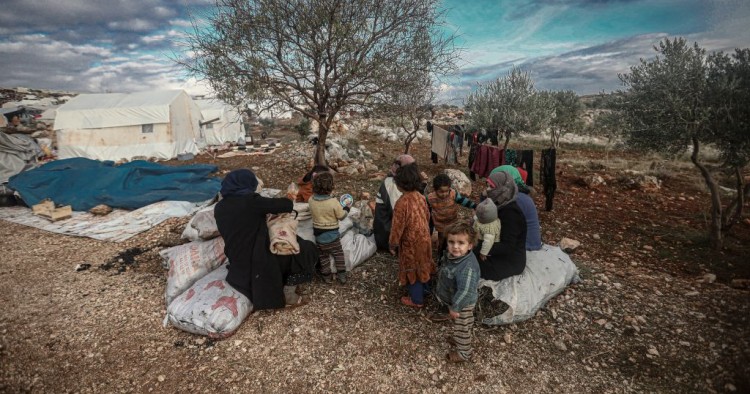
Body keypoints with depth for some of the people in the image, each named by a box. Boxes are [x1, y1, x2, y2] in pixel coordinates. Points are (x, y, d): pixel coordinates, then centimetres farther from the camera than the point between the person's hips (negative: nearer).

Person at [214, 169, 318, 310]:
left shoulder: (219, 208, 2)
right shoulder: (251, 201, -19)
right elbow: (286, 206, -14)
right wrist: (289, 199, 8)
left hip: (239, 266, 8)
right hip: (261, 261, -8)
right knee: (308, 249, 4)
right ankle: (288, 294, 4)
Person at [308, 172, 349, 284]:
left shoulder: (311, 200, -12)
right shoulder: (333, 201, -24)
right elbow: (341, 216, -13)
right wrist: (347, 209, 5)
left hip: (318, 233, 3)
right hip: (332, 234, -3)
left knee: (323, 256, 19)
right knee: (338, 254, 17)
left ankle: (326, 276, 26)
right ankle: (341, 275, 20)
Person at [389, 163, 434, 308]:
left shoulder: (402, 202, -27)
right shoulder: (421, 197, -4)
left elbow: (398, 227, -21)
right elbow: (427, 217, 9)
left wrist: (392, 244, -9)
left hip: (411, 242, -7)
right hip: (424, 238, 7)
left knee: (412, 270, 11)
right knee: (421, 266, 25)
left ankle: (417, 299, 26)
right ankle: (423, 289, 45)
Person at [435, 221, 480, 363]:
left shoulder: (467, 267, -41)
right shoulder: (451, 255, -13)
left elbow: (465, 291, -37)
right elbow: (444, 273, 6)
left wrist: (455, 308, -26)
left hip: (462, 304, -8)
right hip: (453, 299, 8)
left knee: (462, 328, 18)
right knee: (459, 326, 33)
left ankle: (464, 353, 42)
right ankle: (460, 339, 59)